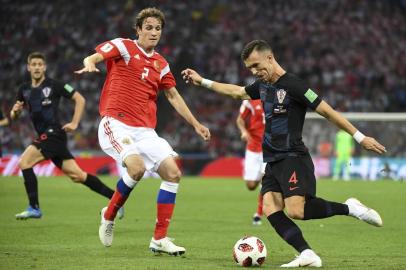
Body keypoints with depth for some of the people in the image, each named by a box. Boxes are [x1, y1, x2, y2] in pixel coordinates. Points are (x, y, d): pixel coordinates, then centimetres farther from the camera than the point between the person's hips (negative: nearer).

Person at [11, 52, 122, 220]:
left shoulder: (54, 85, -5)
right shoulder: (24, 90, 13)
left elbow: (80, 99, -2)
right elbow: (13, 116, 19)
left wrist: (74, 123, -7)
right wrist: (15, 111, -4)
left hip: (54, 134, -7)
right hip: (46, 136, 7)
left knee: (24, 162, -17)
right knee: (77, 175, 6)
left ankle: (34, 208, -13)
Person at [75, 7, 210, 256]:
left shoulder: (160, 64, 17)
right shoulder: (123, 47, 1)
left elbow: (173, 96, 26)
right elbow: (93, 58, -13)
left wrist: (195, 124, 25)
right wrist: (90, 64, -37)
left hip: (145, 130, 6)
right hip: (116, 123, -6)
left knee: (173, 172, -8)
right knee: (137, 166, -30)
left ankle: (160, 239, 0)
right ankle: (109, 215, -3)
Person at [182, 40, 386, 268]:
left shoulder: (293, 85, -12)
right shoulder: (263, 85, 13)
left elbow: (327, 111, -11)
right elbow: (237, 92, 34)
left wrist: (360, 137, -10)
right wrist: (202, 81, 36)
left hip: (293, 158, -8)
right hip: (273, 161, 8)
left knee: (296, 211, -23)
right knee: (270, 209, -12)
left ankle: (349, 208, -4)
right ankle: (308, 255, -18)